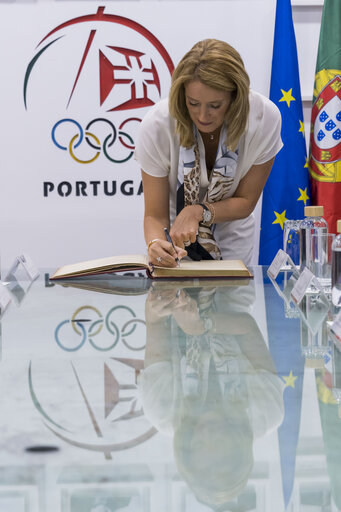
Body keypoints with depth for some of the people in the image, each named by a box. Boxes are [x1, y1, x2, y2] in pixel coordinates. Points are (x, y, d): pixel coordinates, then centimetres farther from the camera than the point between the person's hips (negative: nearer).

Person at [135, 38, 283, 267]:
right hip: (175, 248, -2)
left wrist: (199, 212, -24)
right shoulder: (156, 125, -22)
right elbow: (155, 215, -14)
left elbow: (245, 201, -6)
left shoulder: (265, 117, -19)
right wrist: (155, 244, -36)